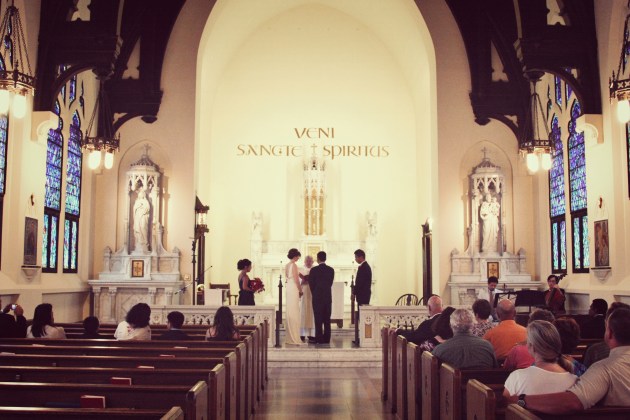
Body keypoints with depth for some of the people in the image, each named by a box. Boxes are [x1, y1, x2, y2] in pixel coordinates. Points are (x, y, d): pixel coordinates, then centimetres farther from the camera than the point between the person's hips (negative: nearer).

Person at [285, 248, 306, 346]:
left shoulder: (287, 265, 13)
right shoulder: (294, 265, -13)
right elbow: (296, 280, -15)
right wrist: (300, 290, -4)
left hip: (288, 288, 9)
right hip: (294, 289, -9)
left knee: (290, 312, 11)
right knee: (294, 313, -6)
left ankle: (289, 338, 15)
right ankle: (295, 338, -5)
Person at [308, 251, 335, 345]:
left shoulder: (314, 270, -9)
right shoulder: (331, 270, 3)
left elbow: (311, 283, -3)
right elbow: (330, 283, 7)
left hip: (317, 297, -4)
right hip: (328, 297, 4)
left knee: (318, 319, -1)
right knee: (327, 319, 7)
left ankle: (319, 339, -2)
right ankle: (326, 339, 9)